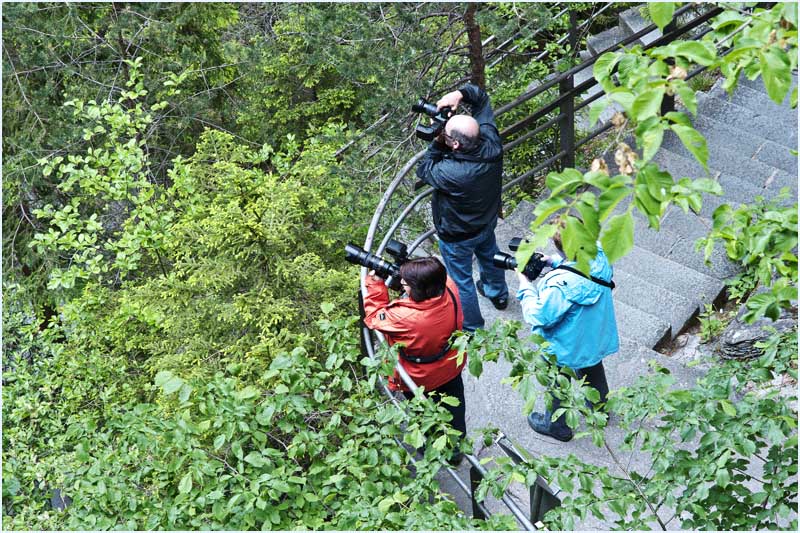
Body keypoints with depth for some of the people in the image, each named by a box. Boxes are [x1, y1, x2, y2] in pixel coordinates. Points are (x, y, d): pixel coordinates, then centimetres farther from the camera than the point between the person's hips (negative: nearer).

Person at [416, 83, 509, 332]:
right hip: (487, 222, 6)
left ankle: (471, 326, 42)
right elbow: (481, 97, -15)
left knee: (461, 280, 19)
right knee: (489, 256, 34)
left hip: (457, 237, -6)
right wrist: (460, 93, -30)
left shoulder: (450, 173, -45)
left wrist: (436, 143, -27)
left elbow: (423, 170, -21)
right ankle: (498, 294, 63)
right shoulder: (491, 144, -29)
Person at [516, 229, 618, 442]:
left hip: (567, 348, -6)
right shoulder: (599, 254, -22)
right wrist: (554, 263, -8)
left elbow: (540, 316, -29)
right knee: (593, 371, 35)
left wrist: (525, 285, -20)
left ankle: (556, 426, 47)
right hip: (596, 336, 7)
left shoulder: (560, 285, -43)